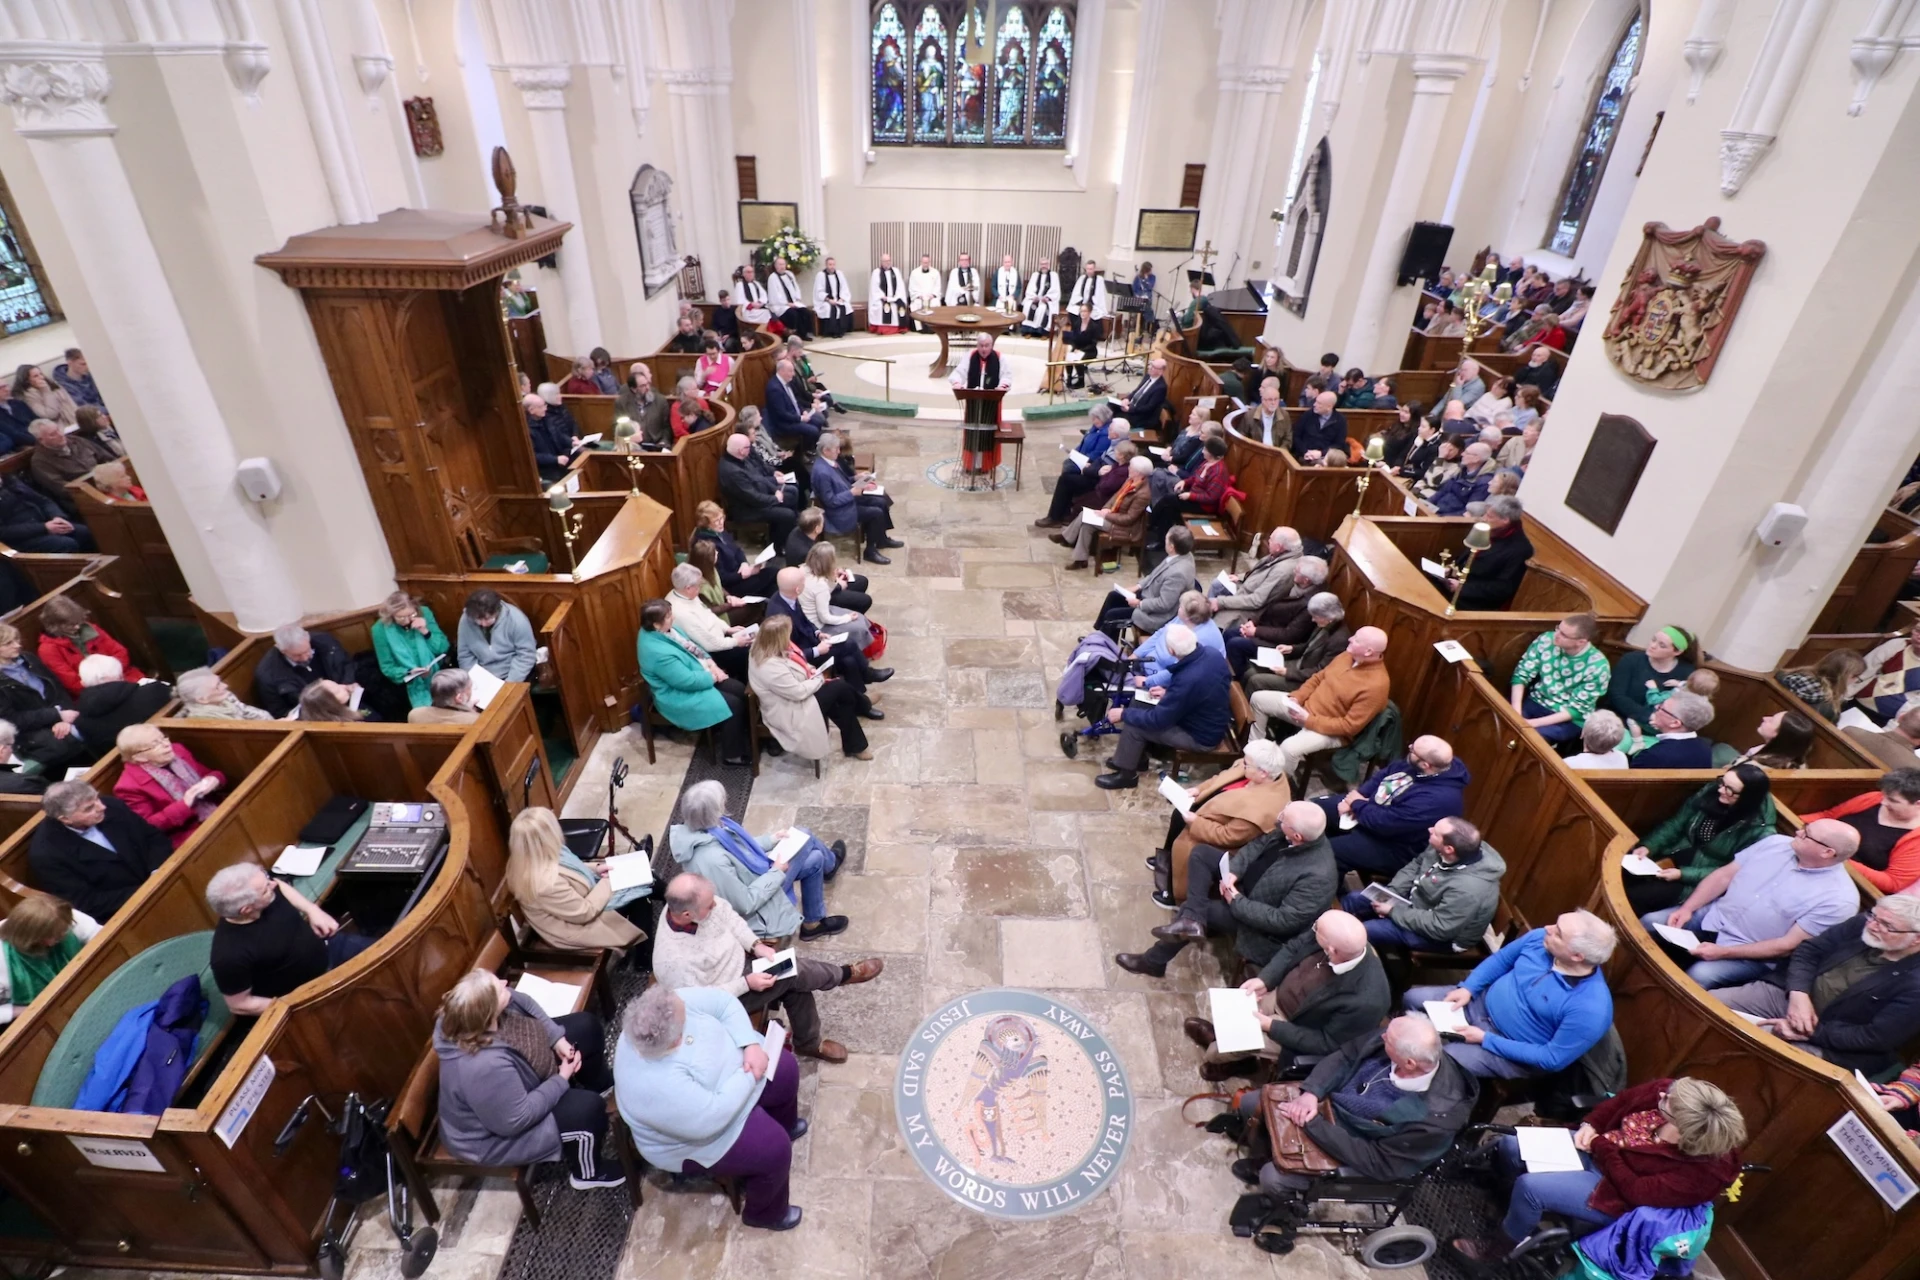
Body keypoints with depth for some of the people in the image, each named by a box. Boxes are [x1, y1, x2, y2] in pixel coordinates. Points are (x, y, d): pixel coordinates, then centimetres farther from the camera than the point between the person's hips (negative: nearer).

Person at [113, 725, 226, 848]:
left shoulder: (177, 750, 6)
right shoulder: (130, 785, -10)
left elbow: (209, 774, 18)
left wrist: (214, 780, -7)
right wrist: (185, 805, -23)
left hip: (218, 815, 7)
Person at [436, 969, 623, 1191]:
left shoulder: (472, 1017, -22)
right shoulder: (486, 1067, -45)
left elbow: (522, 1002, -3)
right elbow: (517, 1120, -33)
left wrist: (556, 1037, -11)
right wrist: (561, 1080, -21)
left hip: (515, 1078, 8)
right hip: (501, 1131, -8)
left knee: (586, 1025, 6)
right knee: (588, 1107, -16)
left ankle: (599, 1086, 35)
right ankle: (586, 1173, 15)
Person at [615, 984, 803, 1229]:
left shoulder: (669, 1007, -24)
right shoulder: (657, 1086, -41)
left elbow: (722, 1002, -13)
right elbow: (712, 1118, -36)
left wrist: (752, 1045, -22)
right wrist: (749, 1076, -24)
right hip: (700, 1137, -7)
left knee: (786, 1070, 12)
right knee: (774, 1148, -11)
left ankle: (784, 1126, 43)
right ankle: (765, 1213, 21)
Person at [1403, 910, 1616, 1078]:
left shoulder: (1591, 1009, -30)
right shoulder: (1539, 939, -14)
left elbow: (1553, 1059, -23)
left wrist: (1486, 1039, -22)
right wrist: (1467, 988, -8)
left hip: (1510, 1049, -6)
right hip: (1481, 1003, 6)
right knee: (1413, 998, -2)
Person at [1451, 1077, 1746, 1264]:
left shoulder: (1701, 1172, -31)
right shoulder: (1670, 1093, -18)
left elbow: (1635, 1190, -24)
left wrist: (1601, 1146, -19)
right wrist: (1590, 1124, -9)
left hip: (1615, 1192, -6)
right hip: (1598, 1147, 7)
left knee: (1529, 1187, -21)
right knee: (1509, 1146, 0)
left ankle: (1498, 1247, 9)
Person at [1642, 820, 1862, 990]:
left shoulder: (1839, 899, -16)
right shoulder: (1776, 843, 0)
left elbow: (1788, 946, -18)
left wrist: (1723, 952, -23)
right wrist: (1687, 908, -7)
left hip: (1752, 955, -6)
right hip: (1711, 917, 6)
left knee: (1699, 976, -30)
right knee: (1648, 924, -10)